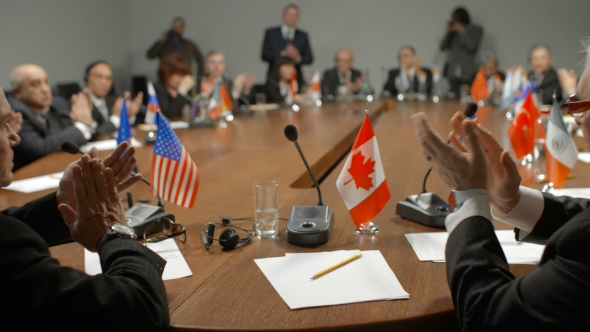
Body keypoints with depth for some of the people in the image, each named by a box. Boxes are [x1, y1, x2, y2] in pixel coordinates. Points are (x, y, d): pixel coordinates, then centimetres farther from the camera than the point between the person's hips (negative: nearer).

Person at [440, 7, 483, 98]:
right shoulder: (453, 31, 13)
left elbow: (473, 47, -8)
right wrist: (449, 32, 0)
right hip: (452, 72, 3)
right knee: (453, 97, -5)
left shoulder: (476, 30, 6)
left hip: (467, 73, -3)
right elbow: (443, 47, 8)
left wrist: (462, 32, -5)